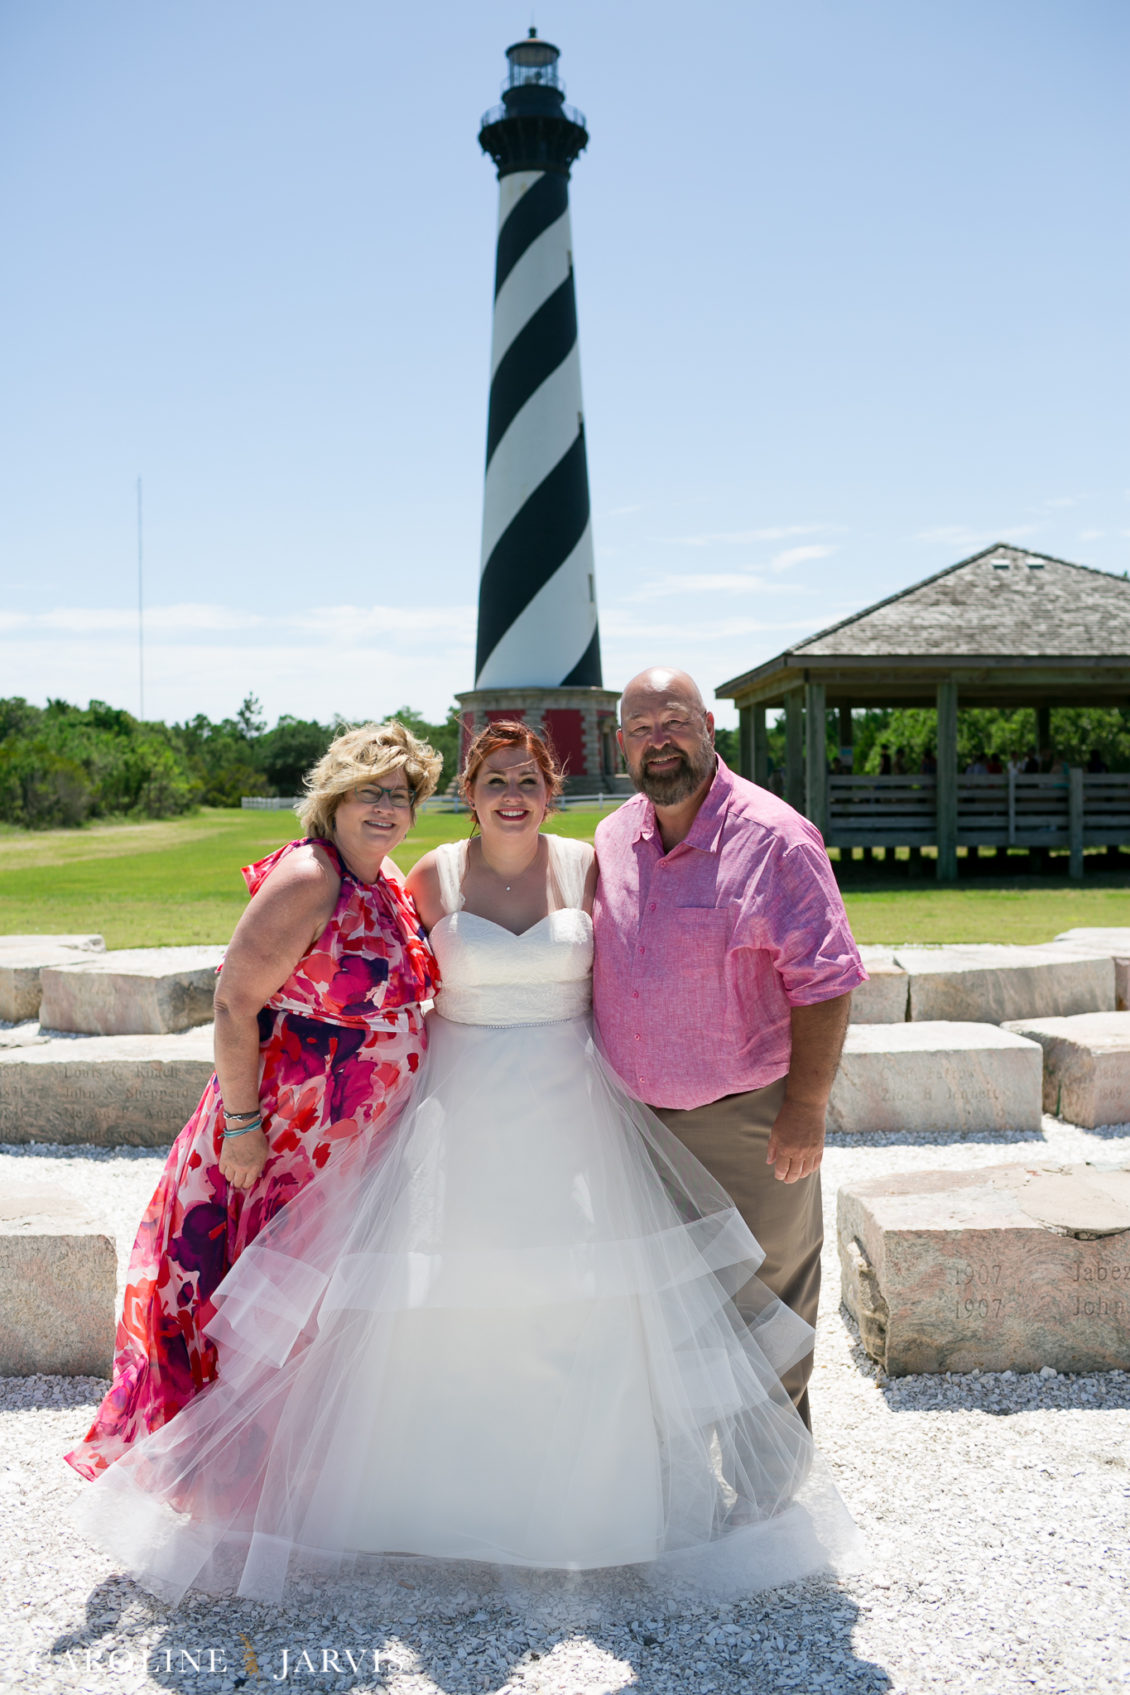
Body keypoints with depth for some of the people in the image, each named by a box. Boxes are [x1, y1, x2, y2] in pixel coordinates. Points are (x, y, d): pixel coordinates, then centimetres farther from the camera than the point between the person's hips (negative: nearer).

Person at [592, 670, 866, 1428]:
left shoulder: (775, 838, -15)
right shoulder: (610, 840, 3)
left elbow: (824, 981, -15)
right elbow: (587, 968, 14)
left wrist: (806, 1108, -17)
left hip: (748, 1117, -5)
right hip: (635, 1119, 5)